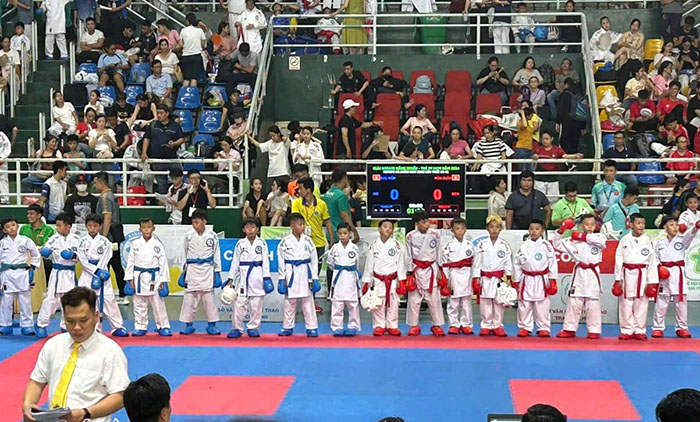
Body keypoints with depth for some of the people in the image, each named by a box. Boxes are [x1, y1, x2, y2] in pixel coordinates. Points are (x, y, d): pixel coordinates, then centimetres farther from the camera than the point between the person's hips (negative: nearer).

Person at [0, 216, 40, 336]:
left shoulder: (25, 240, -1)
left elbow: (36, 255, 10)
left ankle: (27, 326, 12)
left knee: (25, 301, 3)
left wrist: (32, 269, 3)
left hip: (22, 274, -1)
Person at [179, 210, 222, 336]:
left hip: (207, 270, -1)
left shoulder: (212, 235, -2)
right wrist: (184, 272, 10)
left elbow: (216, 254, 4)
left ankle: (211, 325, 9)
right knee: (190, 297, 2)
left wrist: (217, 272, 2)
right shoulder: (189, 236, 2)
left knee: (208, 297, 0)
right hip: (192, 269, 1)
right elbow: (185, 254, 11)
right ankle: (188, 324, 12)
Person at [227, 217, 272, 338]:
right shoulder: (240, 244, 5)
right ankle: (237, 328, 9)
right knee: (239, 303, -1)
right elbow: (235, 262, 8)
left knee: (256, 304, 4)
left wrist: (266, 278, -3)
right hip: (243, 276, 1)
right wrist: (231, 278, 5)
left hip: (257, 277, -1)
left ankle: (253, 327, 16)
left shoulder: (262, 243, 2)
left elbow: (265, 261, 2)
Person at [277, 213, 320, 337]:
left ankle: (311, 327, 9)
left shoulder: (308, 241, 2)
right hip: (291, 274, -1)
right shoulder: (285, 242, -3)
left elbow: (314, 259, 5)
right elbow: (281, 261, 1)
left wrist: (314, 278, 2)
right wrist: (282, 279, -2)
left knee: (308, 302, 3)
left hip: (305, 274, 1)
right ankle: (287, 327, 18)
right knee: (289, 302, 7)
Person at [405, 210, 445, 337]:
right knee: (414, 298, 4)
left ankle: (437, 325, 12)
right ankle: (414, 325, 16)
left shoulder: (435, 235, -1)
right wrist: (409, 273, -1)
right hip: (416, 270, -1)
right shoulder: (410, 236, -5)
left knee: (434, 298, 1)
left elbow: (438, 254, 7)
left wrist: (440, 271, 7)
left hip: (431, 270, 1)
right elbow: (408, 256, 1)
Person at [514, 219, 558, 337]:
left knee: (542, 306, 2)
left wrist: (552, 280, -3)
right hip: (526, 280, 2)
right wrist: (517, 282, 7)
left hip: (541, 280, -2)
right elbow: (517, 264, 8)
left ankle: (543, 328, 12)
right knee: (524, 305, 6)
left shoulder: (546, 245, -2)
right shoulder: (524, 246, 4)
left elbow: (552, 263, 0)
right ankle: (524, 328, 17)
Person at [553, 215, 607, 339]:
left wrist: (585, 237, -17)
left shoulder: (599, 237, 2)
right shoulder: (574, 240, 5)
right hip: (579, 274, 2)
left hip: (592, 274, -2)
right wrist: (560, 232, -7)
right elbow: (558, 244, 8)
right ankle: (569, 329, 14)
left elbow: (601, 240, -22)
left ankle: (594, 331, 10)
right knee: (574, 302, 6)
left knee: (593, 303, 1)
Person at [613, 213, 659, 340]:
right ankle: (627, 330, 12)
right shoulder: (624, 240, 1)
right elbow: (619, 259, 2)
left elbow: (652, 261, 1)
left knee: (641, 304, 3)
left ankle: (640, 330, 14)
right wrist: (618, 279, -1)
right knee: (626, 303, 3)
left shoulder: (648, 241, 1)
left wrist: (652, 281, -2)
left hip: (642, 275, 0)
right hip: (627, 274, 0)